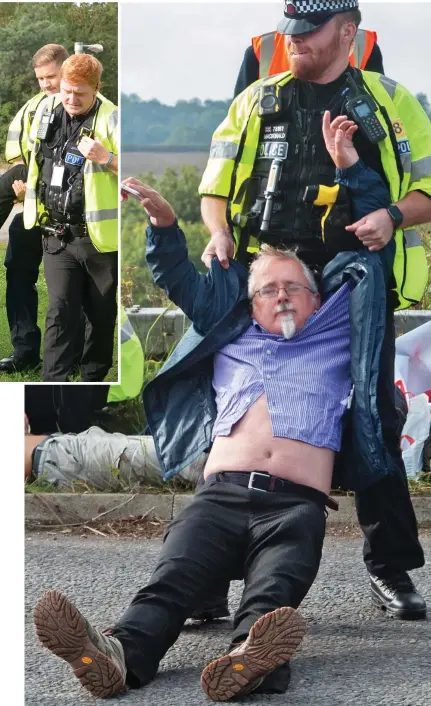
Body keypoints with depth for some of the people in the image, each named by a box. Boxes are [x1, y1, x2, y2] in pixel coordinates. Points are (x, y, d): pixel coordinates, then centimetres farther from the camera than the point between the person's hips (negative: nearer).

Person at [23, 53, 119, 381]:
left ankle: (94, 377, 25)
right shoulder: (47, 111, 4)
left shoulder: (112, 120, -13)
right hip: (57, 234, 3)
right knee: (60, 310, -3)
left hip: (100, 235, -3)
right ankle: (54, 383, -7)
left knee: (101, 312, 10)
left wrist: (106, 158, -30)